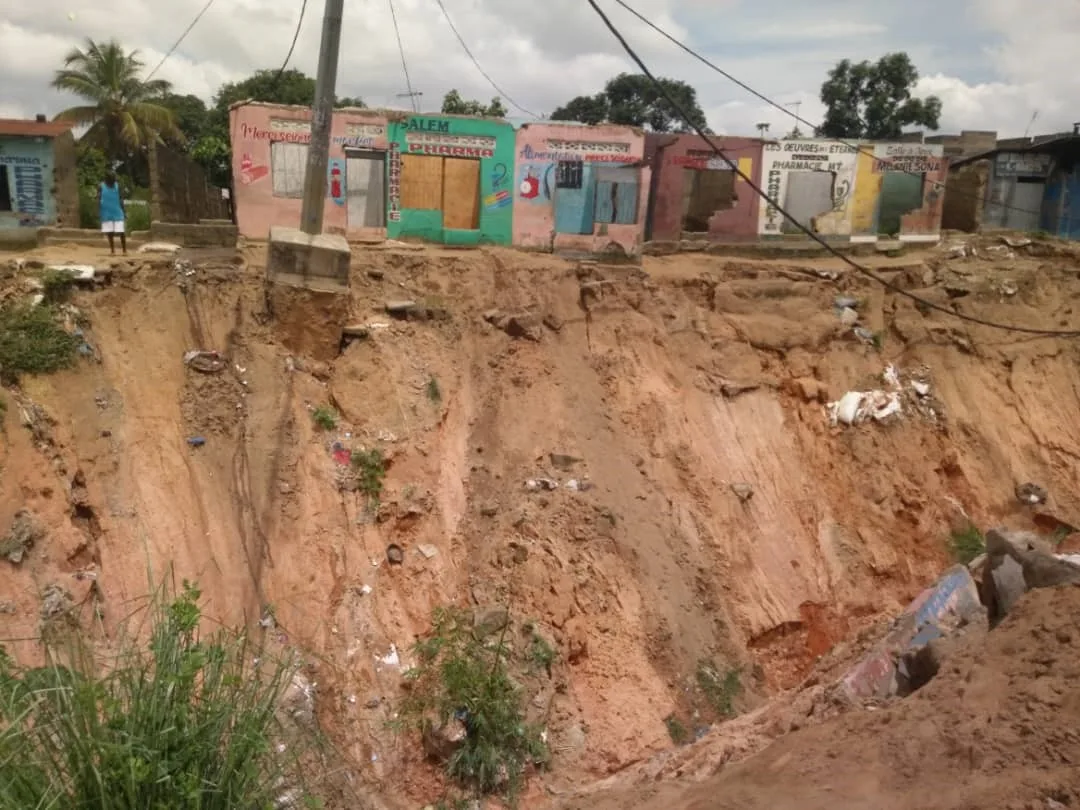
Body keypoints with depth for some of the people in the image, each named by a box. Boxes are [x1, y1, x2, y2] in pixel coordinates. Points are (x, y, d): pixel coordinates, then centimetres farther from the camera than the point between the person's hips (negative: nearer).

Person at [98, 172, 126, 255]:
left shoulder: (118, 186, 5)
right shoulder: (101, 187, 0)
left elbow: (121, 199, 8)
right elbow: (98, 199, -2)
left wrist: (123, 210, 3)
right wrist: (99, 211, -13)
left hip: (117, 213, 0)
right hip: (106, 213, 0)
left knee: (121, 232, -5)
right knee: (110, 233, 3)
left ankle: (124, 250, 3)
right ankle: (113, 251, 10)